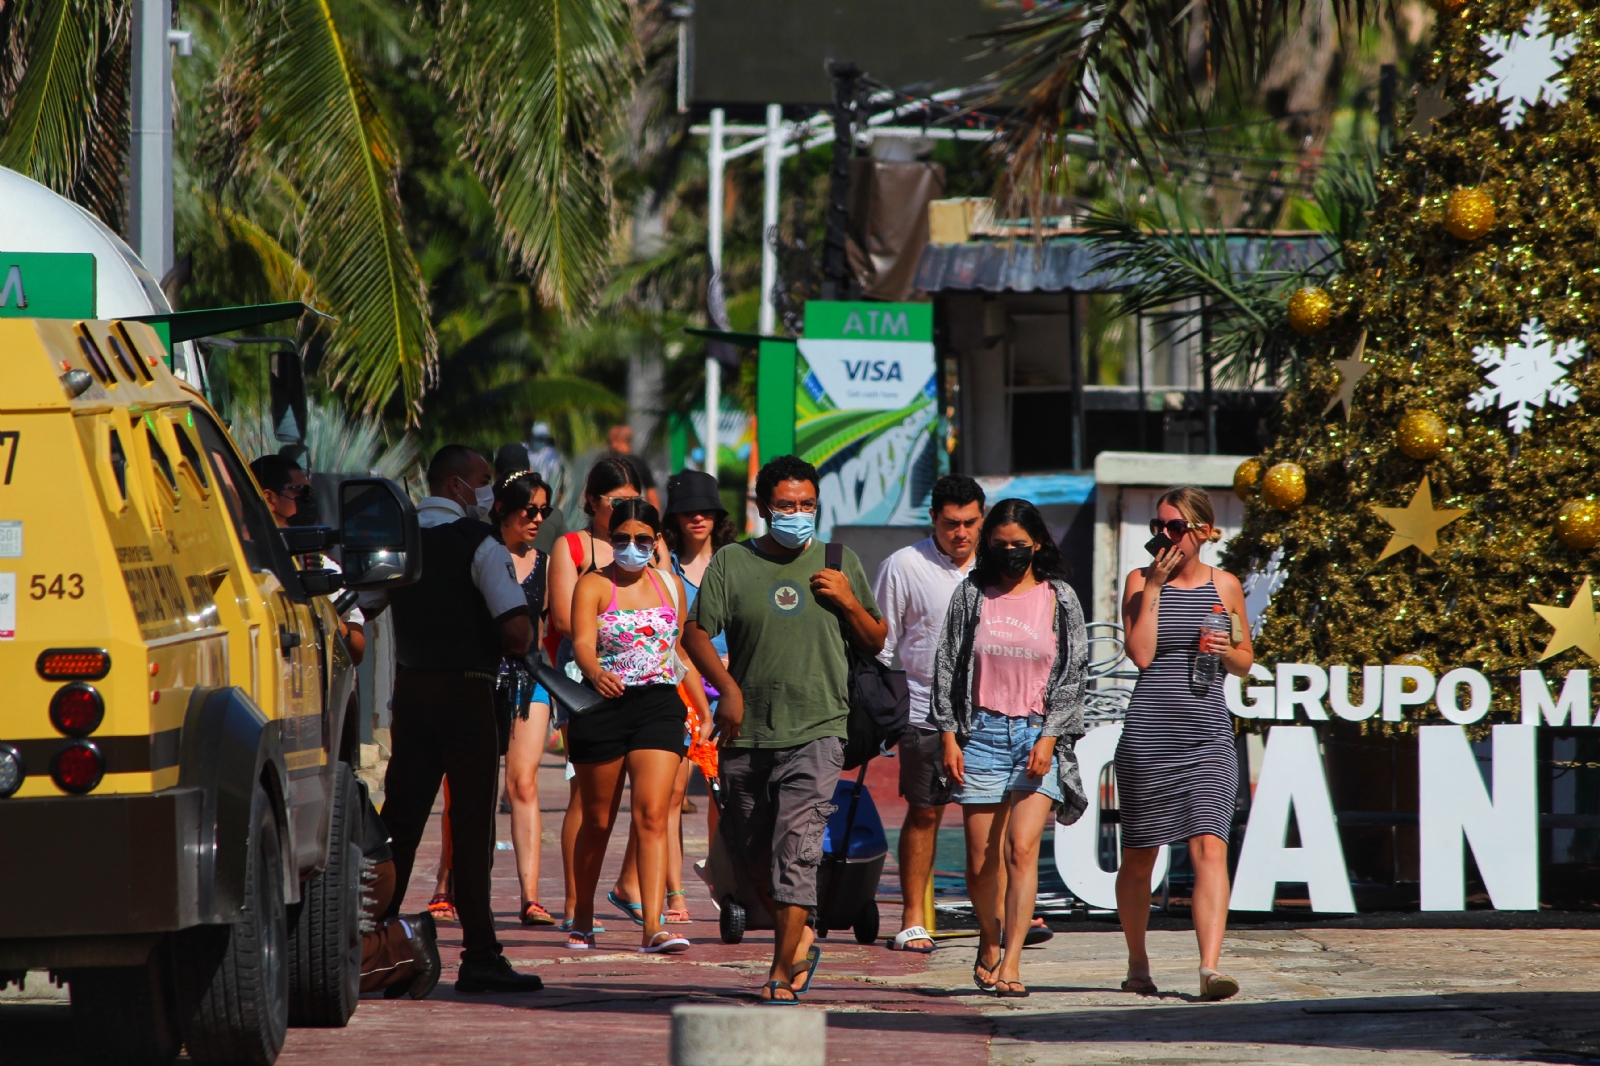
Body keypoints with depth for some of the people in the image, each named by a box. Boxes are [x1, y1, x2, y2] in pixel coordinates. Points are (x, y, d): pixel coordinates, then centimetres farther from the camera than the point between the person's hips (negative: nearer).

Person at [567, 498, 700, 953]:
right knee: (597, 822, 8)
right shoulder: (593, 585, -1)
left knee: (653, 816, -13)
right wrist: (597, 673, -38)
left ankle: (653, 926, -21)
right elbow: (582, 642, -17)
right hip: (602, 706, -2)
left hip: (659, 706, 2)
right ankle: (582, 919, 26)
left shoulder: (670, 586, 11)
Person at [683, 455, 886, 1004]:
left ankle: (783, 970, -13)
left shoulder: (839, 564, 9)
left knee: (796, 848, -14)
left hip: (817, 731, -2)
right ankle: (797, 934, 35)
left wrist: (849, 603, -5)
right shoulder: (732, 563, 5)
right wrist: (727, 686, -15)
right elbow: (696, 633, 0)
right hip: (746, 732, 2)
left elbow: (876, 644, 15)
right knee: (747, 848, 11)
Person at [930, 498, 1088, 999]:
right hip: (982, 732, 2)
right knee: (980, 861, 3)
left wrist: (1050, 738, -7)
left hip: (1039, 735, -2)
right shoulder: (972, 595, 7)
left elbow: (1073, 675, 3)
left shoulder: (1059, 599, 5)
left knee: (1021, 847, -17)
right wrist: (950, 736, 1)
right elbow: (948, 667, 8)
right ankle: (990, 941, 29)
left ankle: (1010, 963, -20)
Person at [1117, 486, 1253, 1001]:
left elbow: (1245, 663, 17)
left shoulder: (1225, 586, 7)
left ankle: (1210, 968, -23)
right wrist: (1155, 586, -11)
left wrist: (1226, 650, -6)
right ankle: (1137, 962, 28)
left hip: (1209, 735, 0)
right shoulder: (1141, 581, 2)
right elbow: (1141, 654, -10)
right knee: (1139, 856, 9)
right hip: (1148, 732, 0)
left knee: (1210, 848, -15)